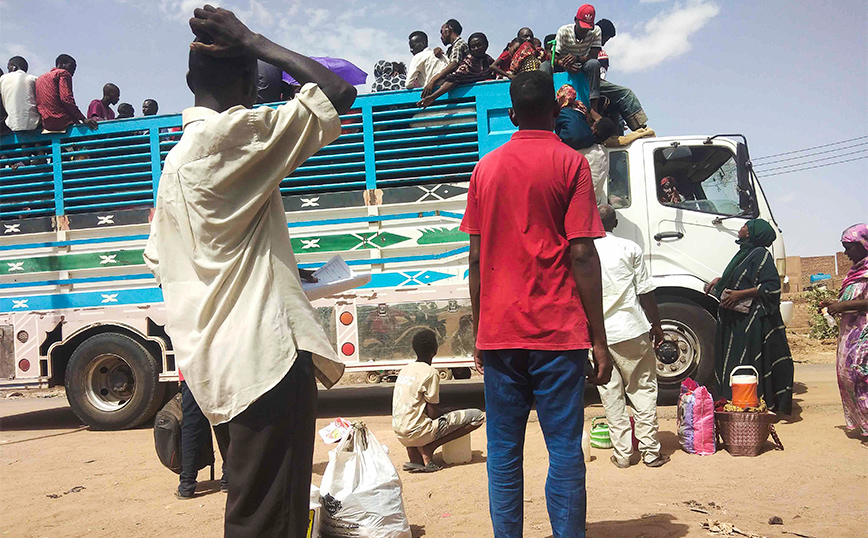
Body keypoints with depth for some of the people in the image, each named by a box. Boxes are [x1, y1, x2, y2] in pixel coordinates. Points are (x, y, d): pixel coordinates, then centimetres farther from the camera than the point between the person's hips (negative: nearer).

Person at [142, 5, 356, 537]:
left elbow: (159, 261, 22)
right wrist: (251, 41, -4)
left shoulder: (176, 157, 18)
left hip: (222, 358, 10)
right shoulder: (232, 133, -10)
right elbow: (338, 93, -15)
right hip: (267, 352, -10)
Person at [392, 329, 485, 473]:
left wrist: (443, 411, 20)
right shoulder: (430, 372, -11)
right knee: (477, 416, -3)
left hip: (400, 433, 7)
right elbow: (433, 413, -9)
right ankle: (427, 448, -6)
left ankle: (415, 456, 12)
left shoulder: (405, 369, 12)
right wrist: (447, 412, 10)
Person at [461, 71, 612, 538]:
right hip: (557, 331, -3)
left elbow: (477, 258, 9)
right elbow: (581, 255, -7)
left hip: (498, 331, 3)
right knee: (564, 448, 3)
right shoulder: (570, 163, 0)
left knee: (503, 450, 9)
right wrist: (599, 339, -3)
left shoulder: (486, 168, 11)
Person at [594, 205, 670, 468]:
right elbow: (645, 292, -1)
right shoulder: (630, 248, -2)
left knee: (611, 394, 8)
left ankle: (622, 453, 12)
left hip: (598, 335, 1)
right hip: (632, 330, -1)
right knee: (643, 388, 9)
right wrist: (656, 325, 9)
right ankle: (650, 451, 12)